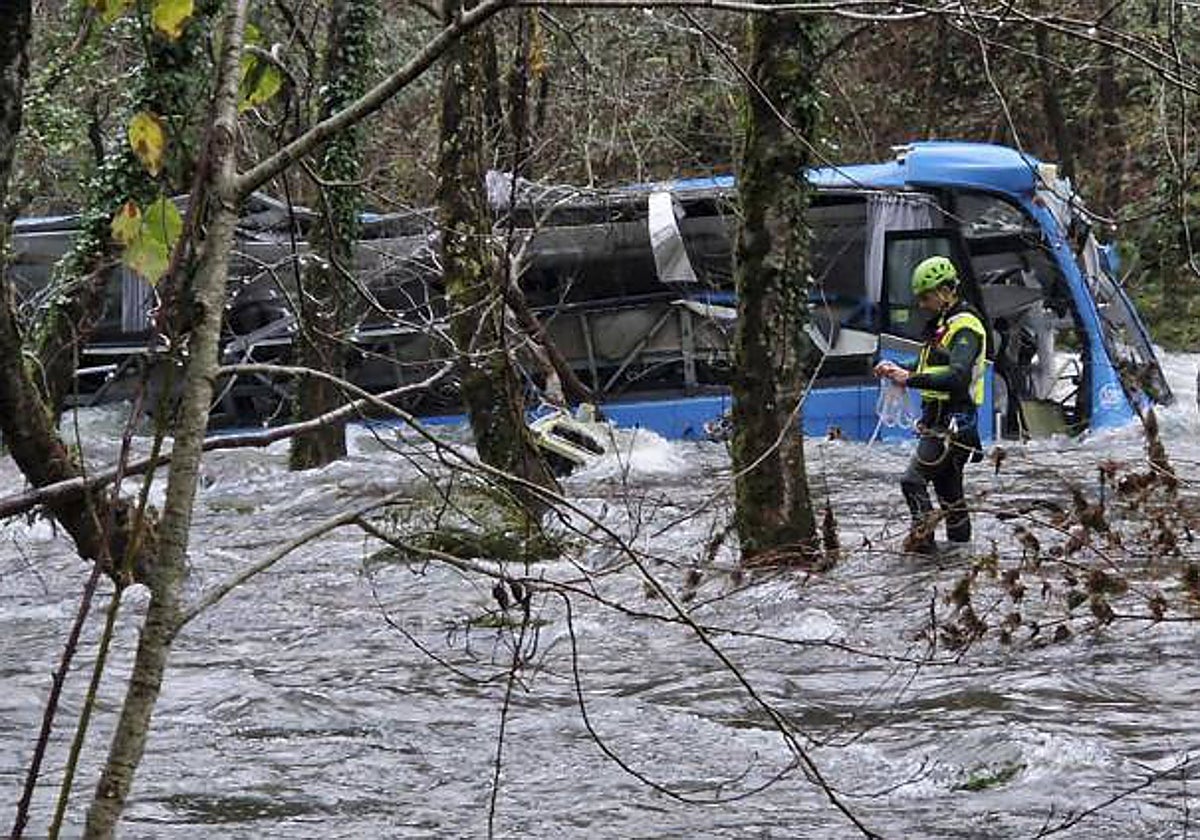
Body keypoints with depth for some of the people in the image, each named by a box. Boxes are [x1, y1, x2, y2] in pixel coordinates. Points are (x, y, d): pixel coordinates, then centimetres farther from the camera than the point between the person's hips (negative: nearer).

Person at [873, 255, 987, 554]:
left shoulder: (965, 327, -15)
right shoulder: (942, 324, 17)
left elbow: (958, 377, -29)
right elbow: (929, 367, 25)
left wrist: (911, 379, -32)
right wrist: (897, 369, 7)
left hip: (953, 421, -10)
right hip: (937, 418, 10)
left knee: (914, 479, -16)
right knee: (947, 485, 16)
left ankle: (923, 534, -15)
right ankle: (960, 544, 24)